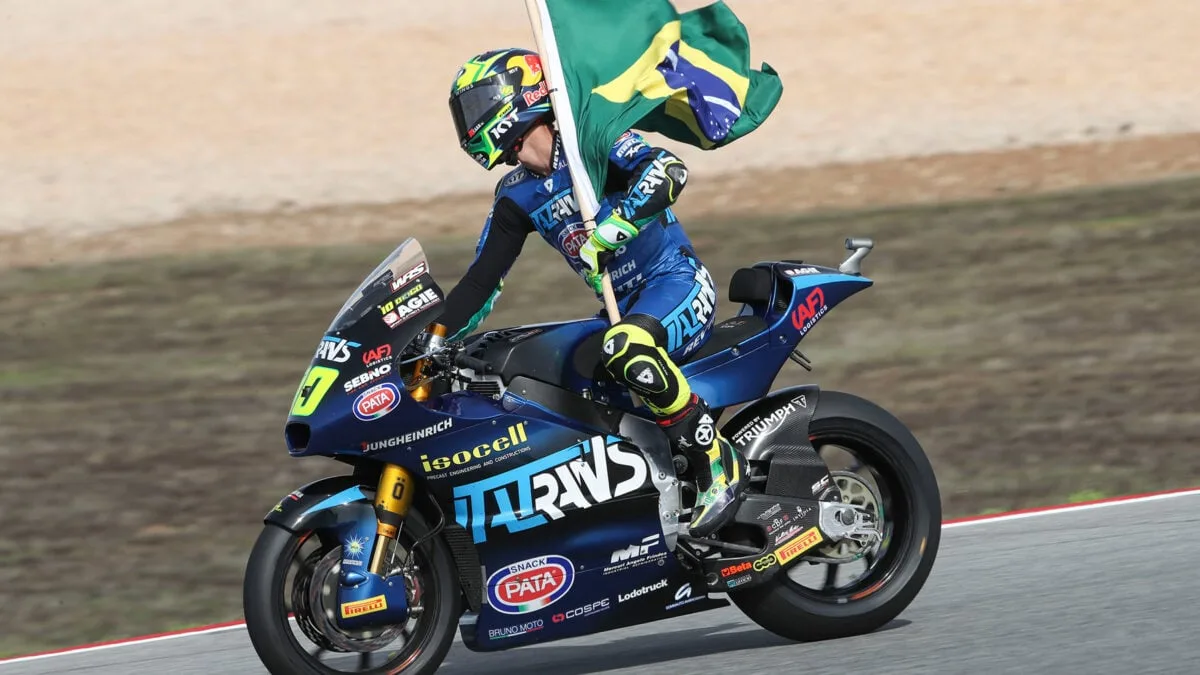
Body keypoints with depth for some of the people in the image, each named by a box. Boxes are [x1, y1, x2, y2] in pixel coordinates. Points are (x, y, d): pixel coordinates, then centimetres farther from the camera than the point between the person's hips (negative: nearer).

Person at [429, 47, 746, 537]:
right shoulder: (516, 197, 10)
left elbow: (668, 171, -27)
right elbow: (483, 279, 12)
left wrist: (611, 230, -37)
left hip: (677, 281, -9)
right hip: (622, 307, 9)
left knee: (624, 350, -40)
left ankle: (718, 462, -27)